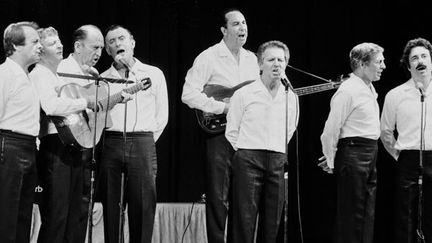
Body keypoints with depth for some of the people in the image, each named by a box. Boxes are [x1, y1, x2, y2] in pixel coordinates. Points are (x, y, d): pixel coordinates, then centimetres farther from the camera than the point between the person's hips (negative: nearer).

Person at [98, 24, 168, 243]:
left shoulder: (154, 74, 10)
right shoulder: (102, 79, 14)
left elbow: (162, 116, 11)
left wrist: (145, 142, 6)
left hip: (143, 142, -1)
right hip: (111, 143, 1)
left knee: (143, 206, -6)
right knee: (110, 206, 0)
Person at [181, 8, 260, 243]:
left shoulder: (251, 59, 14)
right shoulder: (209, 57, -7)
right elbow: (189, 94, -14)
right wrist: (223, 107, -18)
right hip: (219, 134, -6)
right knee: (218, 198, -5)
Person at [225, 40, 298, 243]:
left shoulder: (291, 98, 11)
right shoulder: (244, 94, 0)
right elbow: (231, 131, 4)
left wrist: (278, 154, 14)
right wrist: (245, 154, 2)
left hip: (278, 162, 4)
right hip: (248, 159, -4)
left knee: (272, 222, 5)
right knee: (245, 220, -7)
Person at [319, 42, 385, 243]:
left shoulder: (369, 89, 15)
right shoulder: (348, 90, -15)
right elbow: (331, 129, -15)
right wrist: (331, 161, -7)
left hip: (370, 154, 9)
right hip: (353, 153, -9)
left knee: (367, 215, 12)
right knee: (351, 214, -4)